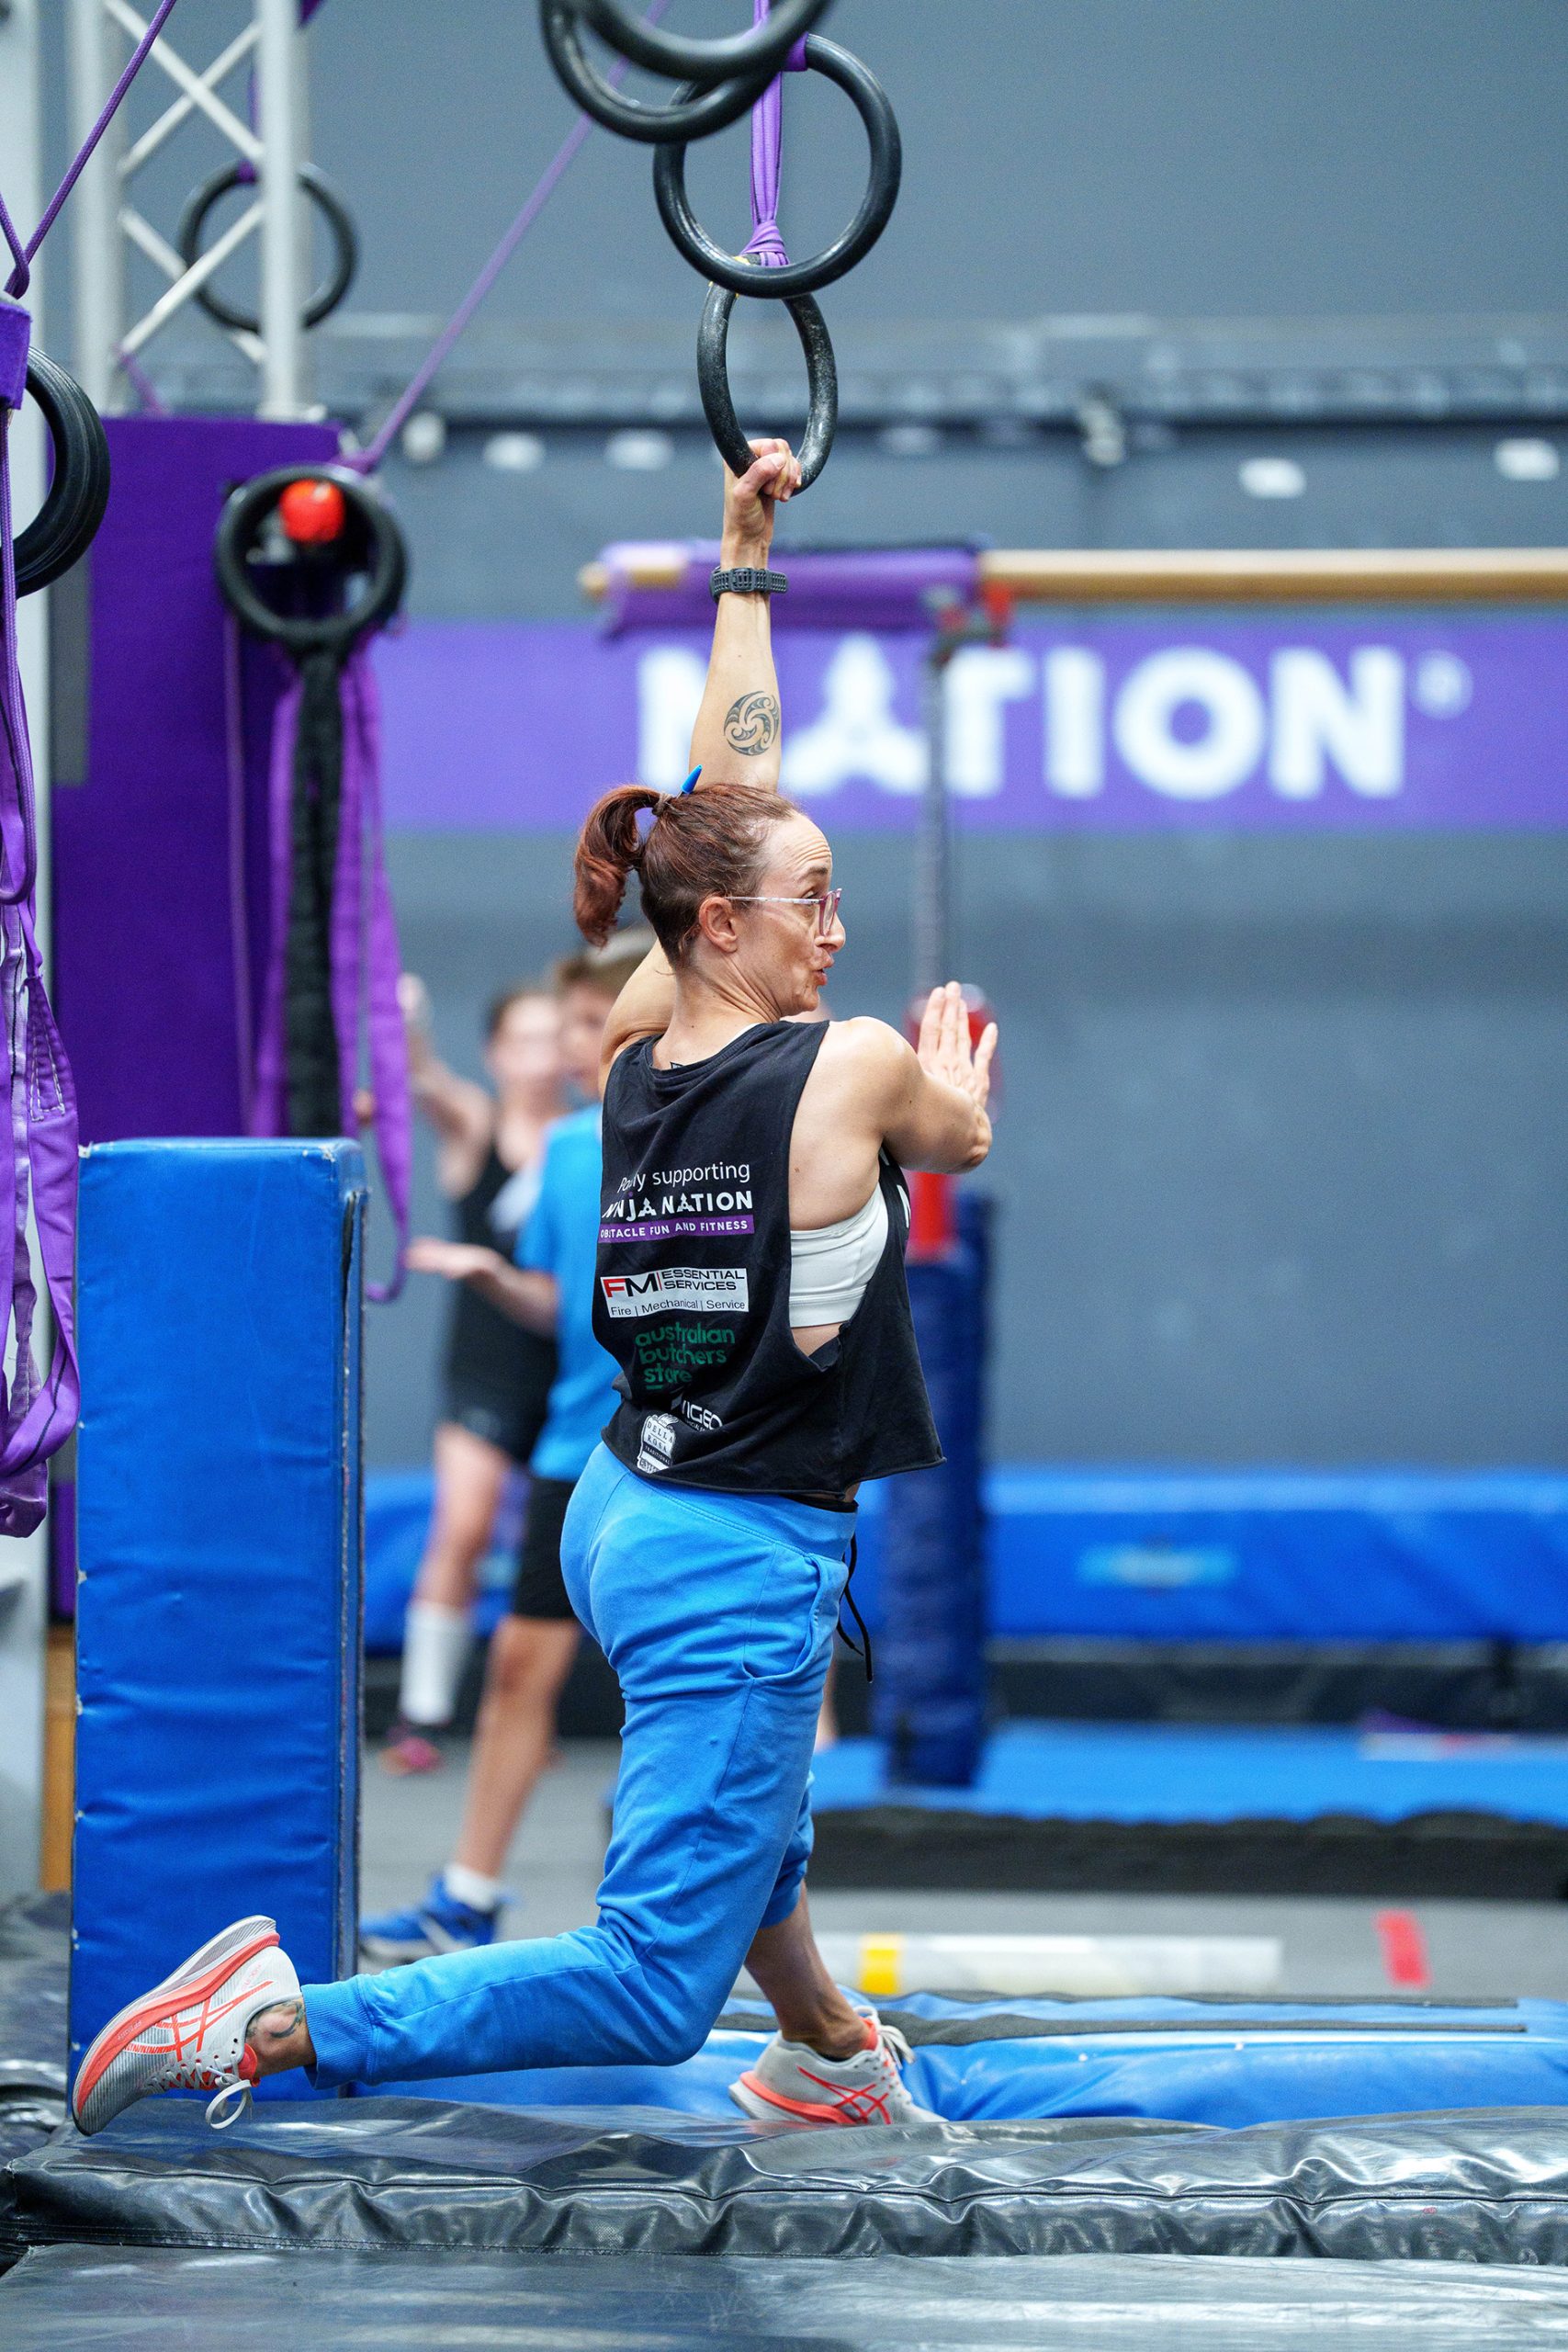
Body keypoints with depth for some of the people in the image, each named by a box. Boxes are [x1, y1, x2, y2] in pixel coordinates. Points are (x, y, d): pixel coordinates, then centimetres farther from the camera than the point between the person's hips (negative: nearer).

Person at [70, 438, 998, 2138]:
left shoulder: (635, 1053, 3)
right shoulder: (849, 1067, -15)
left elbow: (732, 789, 14)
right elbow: (962, 1136, 9)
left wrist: (744, 562, 21)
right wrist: (952, 1070, 32)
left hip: (627, 1512, 8)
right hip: (745, 1561, -8)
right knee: (656, 1985, -8)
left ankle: (825, 2055, 52)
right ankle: (277, 2024, -17)